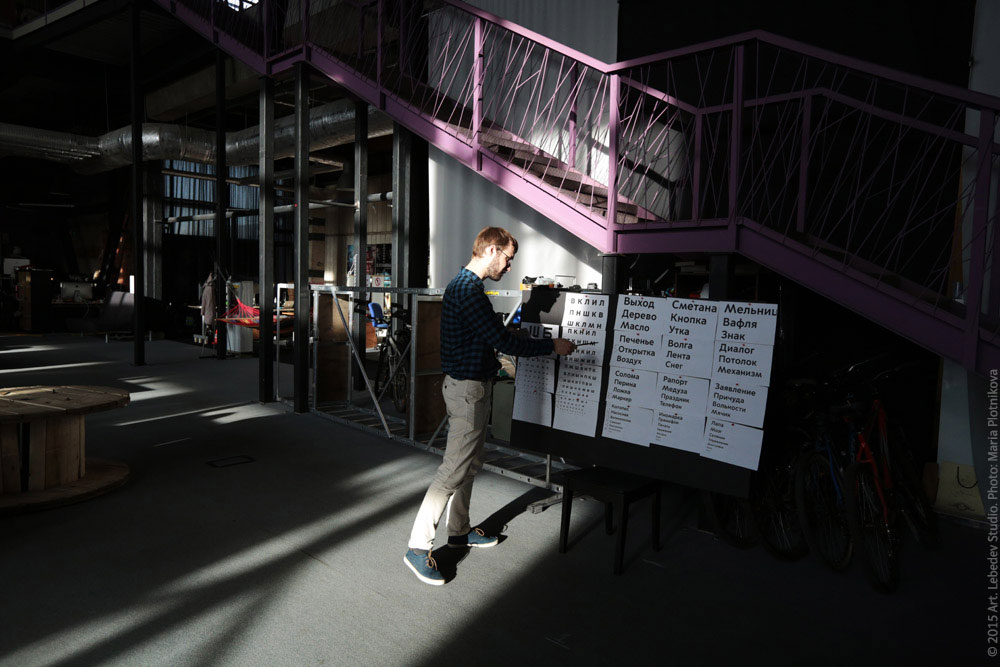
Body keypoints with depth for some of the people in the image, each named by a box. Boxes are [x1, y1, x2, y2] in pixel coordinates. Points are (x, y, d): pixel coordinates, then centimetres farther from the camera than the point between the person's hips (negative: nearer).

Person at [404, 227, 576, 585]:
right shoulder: (468, 290, -20)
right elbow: (503, 341, -21)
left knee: (470, 463, 18)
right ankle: (418, 547, -1)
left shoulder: (463, 284, 14)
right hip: (468, 388, -11)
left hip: (473, 384, 11)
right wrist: (552, 346, -12)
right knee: (454, 469, -8)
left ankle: (459, 531, 31)